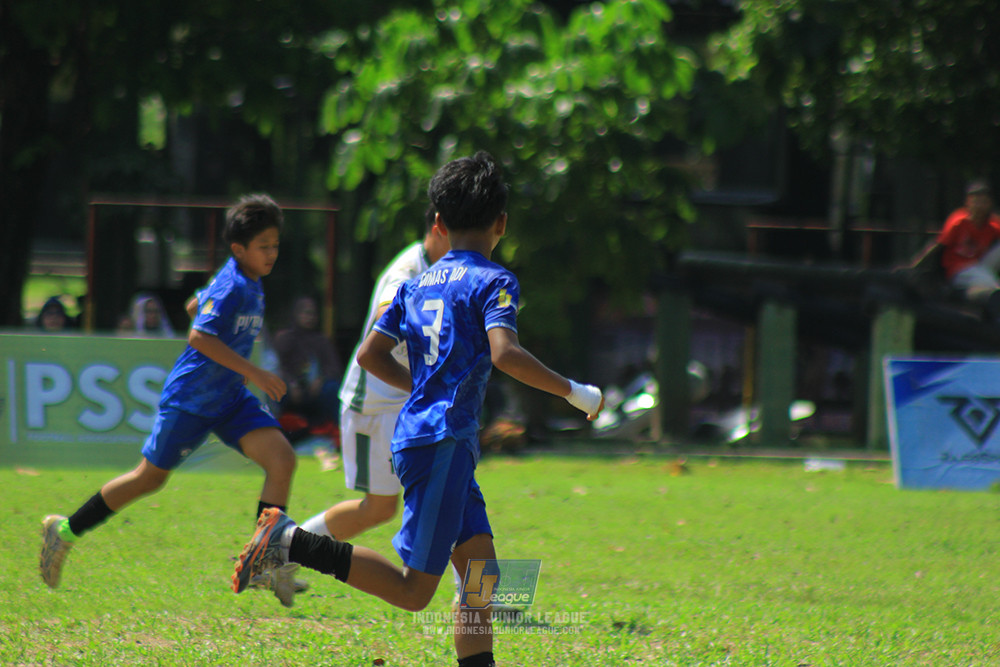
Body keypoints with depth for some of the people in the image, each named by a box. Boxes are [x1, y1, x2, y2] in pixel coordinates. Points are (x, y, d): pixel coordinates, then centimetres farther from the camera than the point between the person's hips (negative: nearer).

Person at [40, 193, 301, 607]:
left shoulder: (251, 283, 8)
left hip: (229, 399, 8)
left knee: (282, 459, -11)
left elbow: (195, 307, 23)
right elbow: (198, 336, -31)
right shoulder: (232, 286, -20)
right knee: (150, 478, 4)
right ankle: (65, 531, 23)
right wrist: (252, 373, -31)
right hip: (190, 397, -8)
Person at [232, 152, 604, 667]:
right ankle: (293, 542, -12)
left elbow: (371, 355, 17)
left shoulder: (417, 285, 15)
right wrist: (573, 392, -13)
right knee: (412, 591, -7)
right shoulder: (493, 281, -6)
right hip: (443, 442, -9)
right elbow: (504, 354, -22)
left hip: (415, 436, 9)